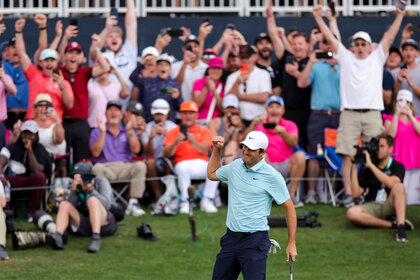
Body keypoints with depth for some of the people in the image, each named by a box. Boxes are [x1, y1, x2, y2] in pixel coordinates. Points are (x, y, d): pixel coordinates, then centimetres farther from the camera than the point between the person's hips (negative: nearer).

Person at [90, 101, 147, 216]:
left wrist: (129, 131, -8)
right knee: (97, 168, -36)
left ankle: (133, 203, -31)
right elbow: (95, 153, -2)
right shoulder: (96, 132, 15)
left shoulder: (127, 131, 20)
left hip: (125, 167, 2)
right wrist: (103, 133, -8)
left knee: (140, 166, -30)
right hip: (106, 167, -1)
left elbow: (136, 150, 2)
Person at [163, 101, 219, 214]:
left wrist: (193, 142, -22)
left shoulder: (204, 131, 18)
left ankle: (207, 201, -23)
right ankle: (185, 202, -31)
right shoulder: (173, 132, 16)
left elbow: (205, 150, -2)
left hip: (201, 163, 1)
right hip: (183, 163, -1)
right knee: (182, 168, -39)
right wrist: (176, 143, -19)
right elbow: (167, 153, 1)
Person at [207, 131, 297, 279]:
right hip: (231, 238, 6)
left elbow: (289, 207, -5)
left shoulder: (272, 176, -10)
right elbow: (212, 174, 29)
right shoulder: (235, 166, 8)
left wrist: (292, 243, -7)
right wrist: (217, 149, 16)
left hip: (255, 241, -6)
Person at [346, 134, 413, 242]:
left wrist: (371, 165, -20)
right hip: (371, 207, 2)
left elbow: (391, 183, -21)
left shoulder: (397, 166, 2)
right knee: (352, 213, -30)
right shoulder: (367, 169, 10)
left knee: (399, 186, -32)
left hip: (389, 206, -2)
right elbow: (356, 193, 1)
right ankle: (392, 224, -26)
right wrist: (354, 167, -3)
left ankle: (400, 226, -43)